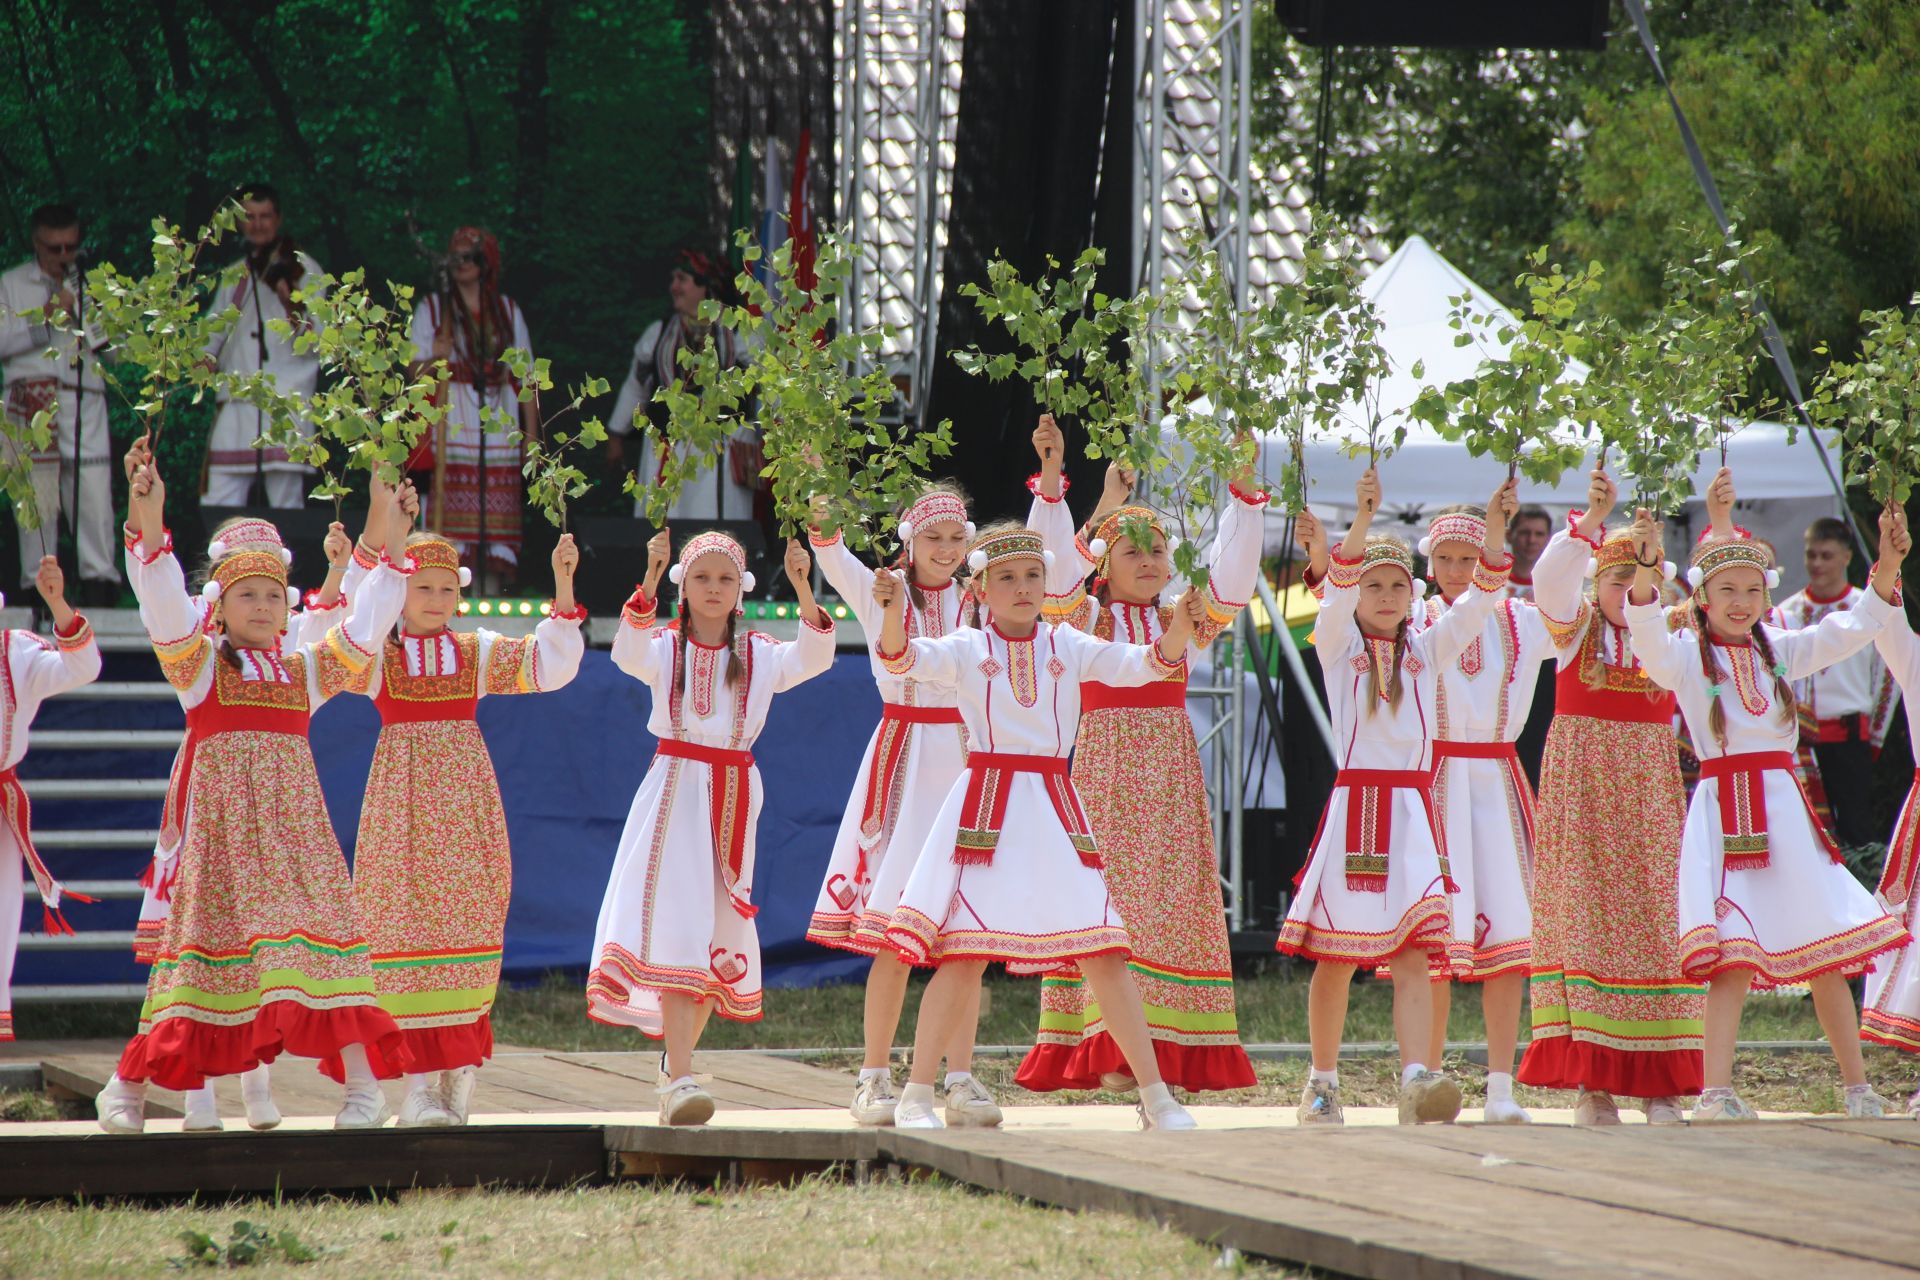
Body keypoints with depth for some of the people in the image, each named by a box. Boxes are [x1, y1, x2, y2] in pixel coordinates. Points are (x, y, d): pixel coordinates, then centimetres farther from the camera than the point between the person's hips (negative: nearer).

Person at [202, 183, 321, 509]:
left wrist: (291, 299, -19)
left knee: (285, 503, -9)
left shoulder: (304, 270, 5)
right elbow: (217, 333, 27)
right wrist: (207, 360, 5)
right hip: (236, 406, 5)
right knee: (217, 503, -3)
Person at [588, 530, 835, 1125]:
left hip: (734, 797, 4)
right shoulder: (665, 649, 2)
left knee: (719, 932, 7)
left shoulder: (759, 655, 8)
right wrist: (649, 580, -35)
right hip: (675, 790, -4)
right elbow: (629, 653, -21)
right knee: (674, 927, -16)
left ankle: (676, 1062, 23)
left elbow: (813, 658, -10)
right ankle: (678, 1078, -25)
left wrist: (802, 588, -25)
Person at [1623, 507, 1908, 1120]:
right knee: (1734, 955, -16)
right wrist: (1644, 573, -37)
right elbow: (1649, 641, -21)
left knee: (1828, 953, 6)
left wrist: (1888, 569, 0)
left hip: (1784, 809, 5)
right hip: (1722, 811, -5)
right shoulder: (1686, 656, -1)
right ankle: (1716, 1091, -18)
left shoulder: (1780, 651, 13)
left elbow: (1851, 631, 12)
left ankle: (1858, 1088, 13)